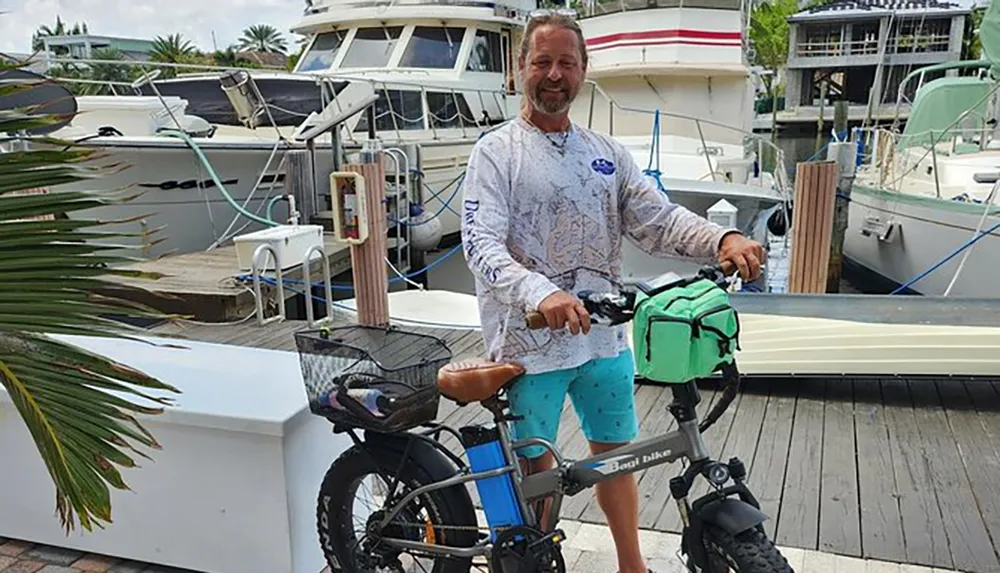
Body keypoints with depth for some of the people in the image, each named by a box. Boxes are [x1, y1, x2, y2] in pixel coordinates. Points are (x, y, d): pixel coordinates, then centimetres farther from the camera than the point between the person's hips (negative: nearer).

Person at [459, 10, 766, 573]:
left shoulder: (607, 152, 8)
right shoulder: (497, 151, -7)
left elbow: (660, 219, 0)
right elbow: (482, 244, -19)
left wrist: (724, 238, -20)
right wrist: (540, 294, -37)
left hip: (604, 336, 5)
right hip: (529, 338, -4)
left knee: (616, 453, 19)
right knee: (536, 466, 11)